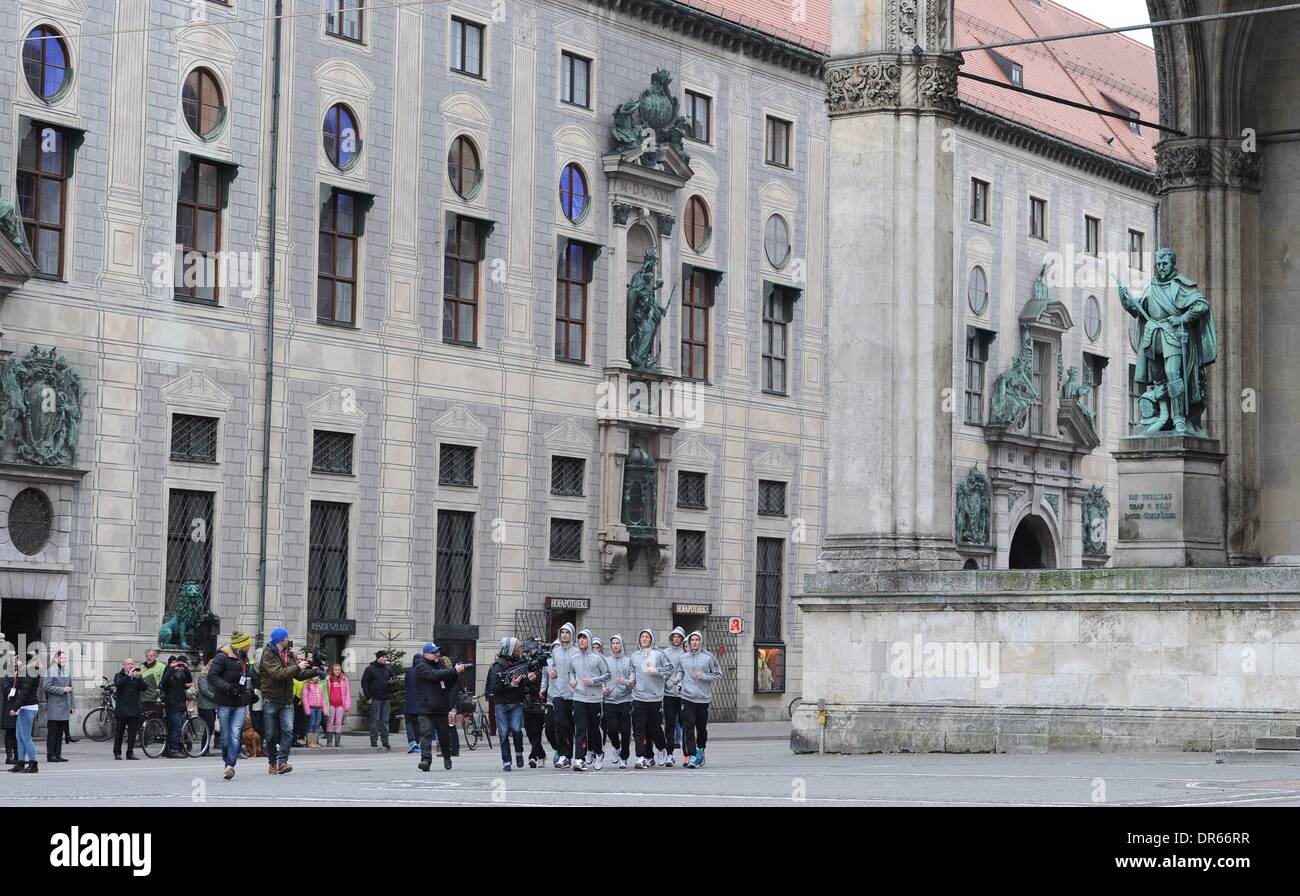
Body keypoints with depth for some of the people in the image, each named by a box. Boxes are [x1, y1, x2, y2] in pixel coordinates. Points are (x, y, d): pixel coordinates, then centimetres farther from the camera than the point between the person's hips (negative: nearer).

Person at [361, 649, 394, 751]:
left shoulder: (387, 669, 12)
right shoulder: (370, 669, -3)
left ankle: (385, 741, 10)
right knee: (375, 721, -3)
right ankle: (374, 742, 1)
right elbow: (364, 683, -4)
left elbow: (392, 679, 24)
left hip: (386, 699, 5)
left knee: (385, 721, 6)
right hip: (375, 699, -5)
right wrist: (368, 697, -10)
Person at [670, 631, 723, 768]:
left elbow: (718, 674, 1)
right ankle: (691, 756, -13)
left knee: (702, 728, 10)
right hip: (687, 697, 1)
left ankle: (700, 751, 33)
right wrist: (678, 683, 7)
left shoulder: (708, 657, -1)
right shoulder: (683, 658, 8)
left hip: (703, 698, -1)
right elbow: (679, 671, 24)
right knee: (688, 727, -11)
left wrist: (704, 676, -13)